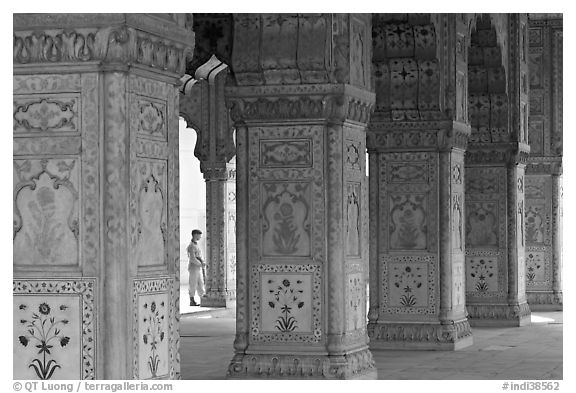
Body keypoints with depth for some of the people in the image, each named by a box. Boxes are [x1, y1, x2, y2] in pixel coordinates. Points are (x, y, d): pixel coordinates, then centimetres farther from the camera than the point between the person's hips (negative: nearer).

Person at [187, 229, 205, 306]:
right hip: (193, 268, -9)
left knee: (200, 285, 10)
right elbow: (192, 259, -20)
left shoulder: (196, 245, 16)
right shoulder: (191, 246, -14)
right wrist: (201, 264, -12)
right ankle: (192, 301, 3)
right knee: (193, 285, -3)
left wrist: (203, 262, -1)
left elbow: (200, 256, 19)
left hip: (199, 268, 9)